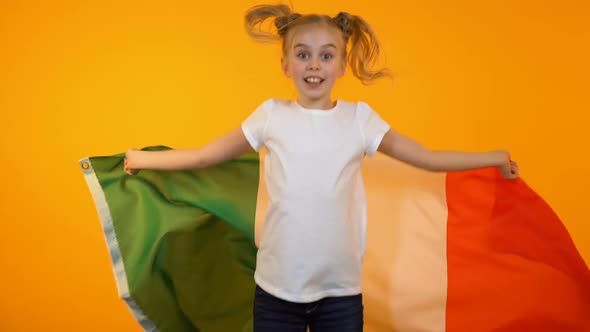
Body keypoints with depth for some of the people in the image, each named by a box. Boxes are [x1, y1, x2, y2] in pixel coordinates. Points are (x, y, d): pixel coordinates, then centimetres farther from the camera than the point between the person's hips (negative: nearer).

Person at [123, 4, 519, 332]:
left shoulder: (359, 118, 0)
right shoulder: (272, 115, -1)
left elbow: (429, 158, 6)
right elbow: (204, 156, 8)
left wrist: (496, 158, 7)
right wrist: (142, 159, 13)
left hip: (341, 289, 0)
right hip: (277, 287, 0)